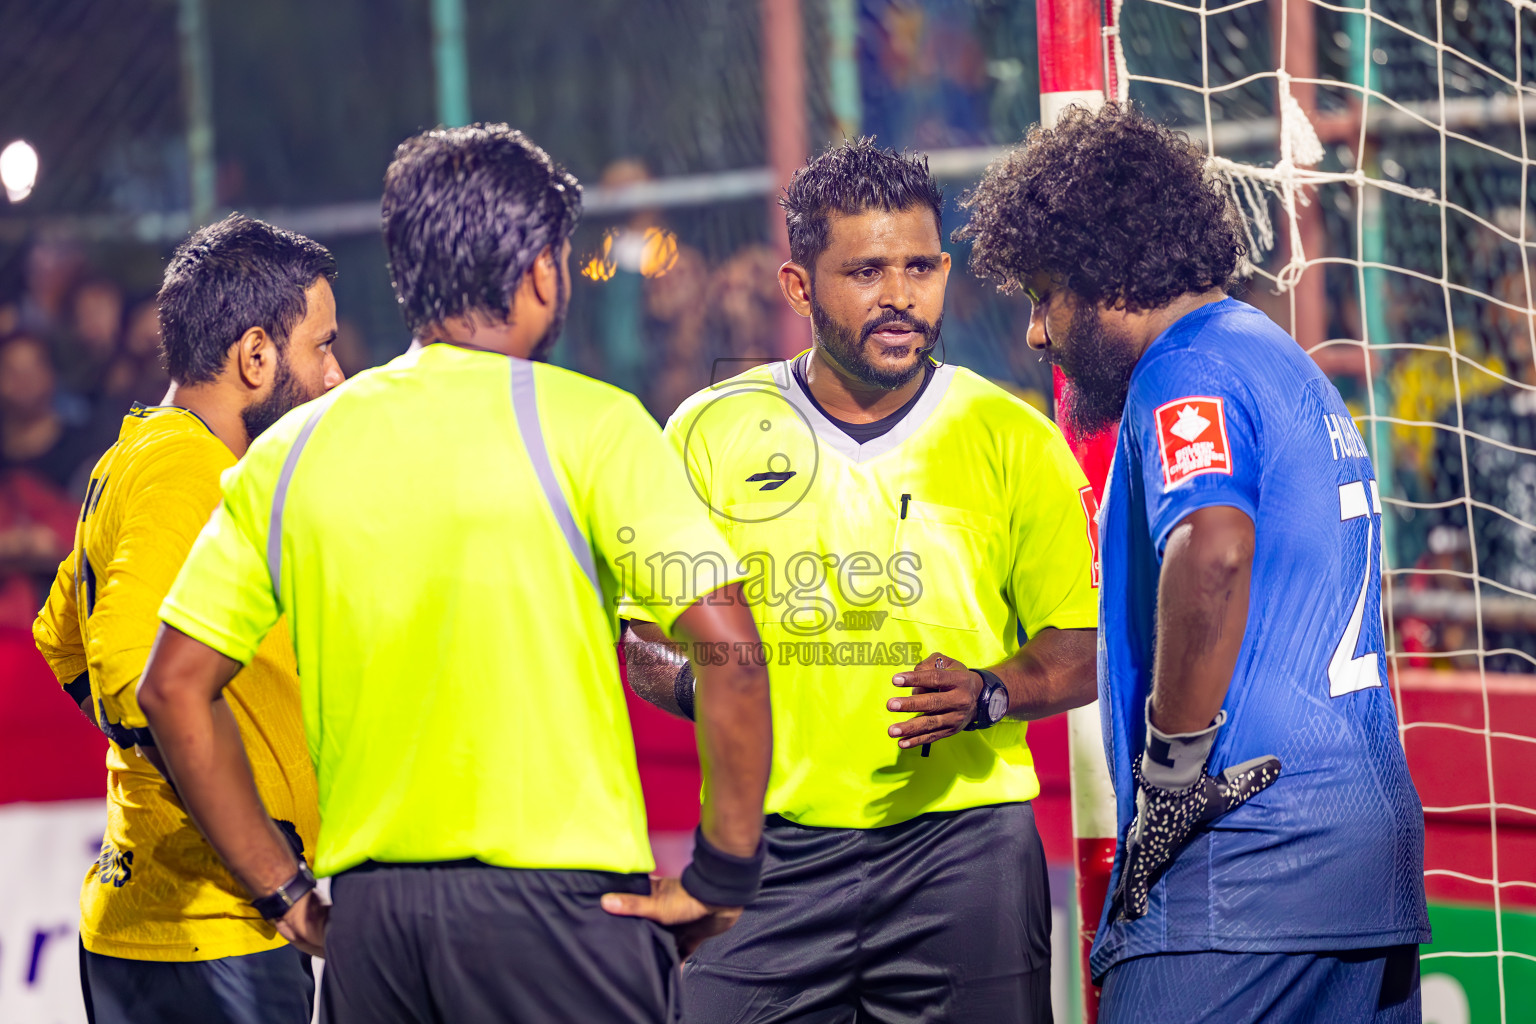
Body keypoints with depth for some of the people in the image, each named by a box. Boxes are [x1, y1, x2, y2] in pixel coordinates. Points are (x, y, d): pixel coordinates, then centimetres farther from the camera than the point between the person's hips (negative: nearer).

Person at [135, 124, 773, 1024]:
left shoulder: (294, 450, 8)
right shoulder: (586, 423, -6)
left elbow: (175, 688, 9)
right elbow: (728, 645, -14)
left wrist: (284, 887, 13)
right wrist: (724, 872, -4)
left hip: (369, 913, 4)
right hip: (556, 899, -4)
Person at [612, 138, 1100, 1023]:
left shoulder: (1011, 439, 5)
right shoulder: (712, 434, 6)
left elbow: (1080, 652, 7)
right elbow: (647, 645, 12)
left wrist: (988, 693, -13)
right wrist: (695, 685, -10)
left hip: (961, 844, 0)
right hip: (768, 850, 0)